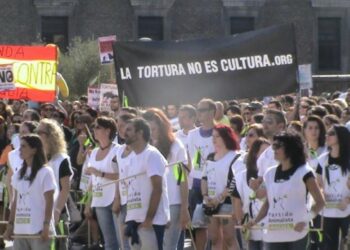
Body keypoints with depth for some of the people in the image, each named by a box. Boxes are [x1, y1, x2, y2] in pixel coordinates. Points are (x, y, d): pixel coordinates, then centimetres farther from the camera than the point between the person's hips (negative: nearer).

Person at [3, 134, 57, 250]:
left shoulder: (45, 172, -6)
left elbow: (49, 202, -9)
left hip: (38, 230, -7)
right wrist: (10, 225, 11)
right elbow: (16, 201, 15)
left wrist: (46, 226, -15)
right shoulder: (19, 174, 14)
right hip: (20, 230, 7)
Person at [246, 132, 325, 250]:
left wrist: (306, 220, -17)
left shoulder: (303, 172, -3)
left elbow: (320, 201, -3)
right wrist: (255, 221, 3)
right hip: (273, 234, 5)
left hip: (296, 234, -5)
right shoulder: (270, 173, 13)